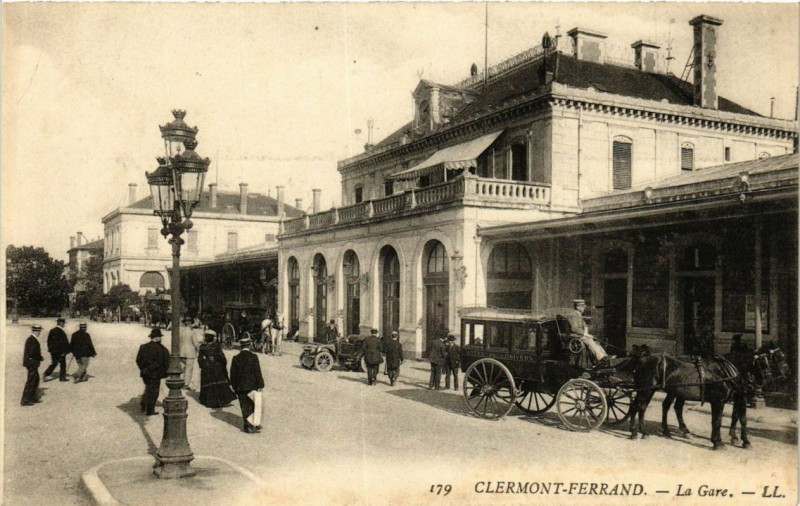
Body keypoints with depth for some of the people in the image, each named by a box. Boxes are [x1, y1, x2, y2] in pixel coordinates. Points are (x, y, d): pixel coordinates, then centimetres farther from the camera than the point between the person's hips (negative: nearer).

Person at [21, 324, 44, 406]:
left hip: (32, 364, 10)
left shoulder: (31, 339, 13)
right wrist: (41, 358, -12)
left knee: (36, 380, 18)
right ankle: (25, 401, 2)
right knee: (30, 382, -4)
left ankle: (33, 398, 26)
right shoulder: (32, 340, -19)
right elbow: (32, 353, -25)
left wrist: (40, 357, 10)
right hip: (32, 363, -10)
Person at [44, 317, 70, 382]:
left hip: (53, 350, 7)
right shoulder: (61, 332, -18)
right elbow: (65, 342, -16)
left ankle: (46, 374, 1)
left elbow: (49, 340, 12)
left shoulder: (52, 330, 5)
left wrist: (49, 349, 19)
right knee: (63, 364, 7)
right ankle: (62, 377, 11)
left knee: (54, 363, 16)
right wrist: (67, 350, -6)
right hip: (60, 351, -7)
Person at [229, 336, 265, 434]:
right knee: (256, 406, 8)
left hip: (240, 388, 3)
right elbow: (257, 372, -11)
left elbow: (233, 374, 5)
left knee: (245, 407, 11)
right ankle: (256, 424, 5)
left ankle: (248, 426, 13)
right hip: (252, 386, -3)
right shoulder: (253, 357, -10)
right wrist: (260, 385, -5)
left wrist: (235, 387, 14)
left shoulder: (236, 358, 1)